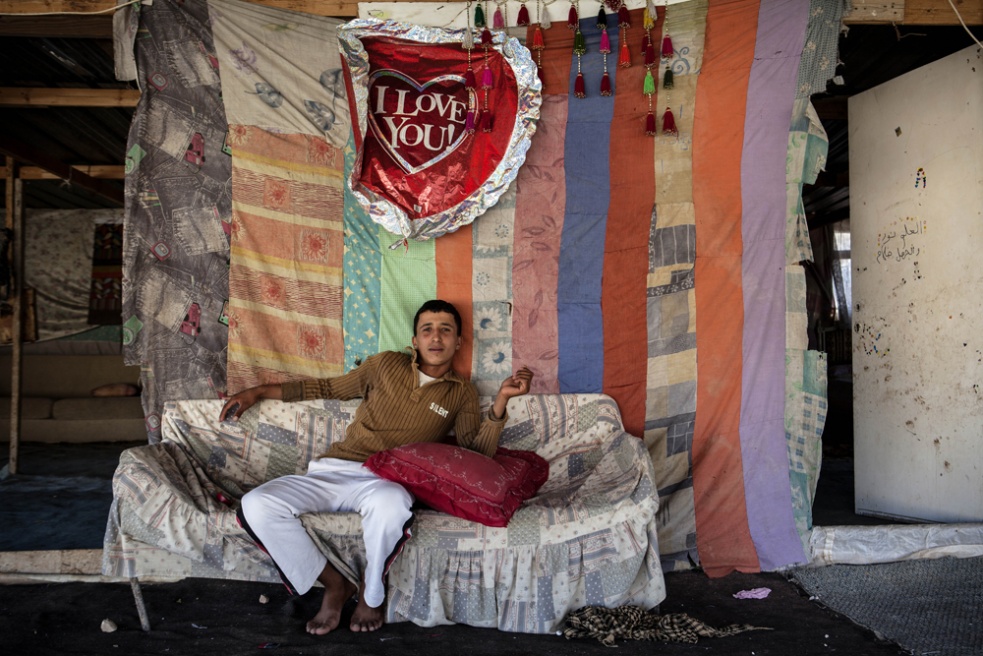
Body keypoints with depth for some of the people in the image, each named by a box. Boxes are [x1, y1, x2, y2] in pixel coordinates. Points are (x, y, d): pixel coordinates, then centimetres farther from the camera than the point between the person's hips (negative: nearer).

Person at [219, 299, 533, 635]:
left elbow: (478, 454, 3)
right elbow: (330, 388, 24)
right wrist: (258, 391, 21)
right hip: (334, 469, 3)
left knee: (390, 507, -41)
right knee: (255, 506, -23)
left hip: (387, 482, -2)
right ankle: (334, 583, -3)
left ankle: (370, 593, -8)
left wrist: (501, 400, -10)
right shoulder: (386, 364, 15)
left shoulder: (462, 394, 13)